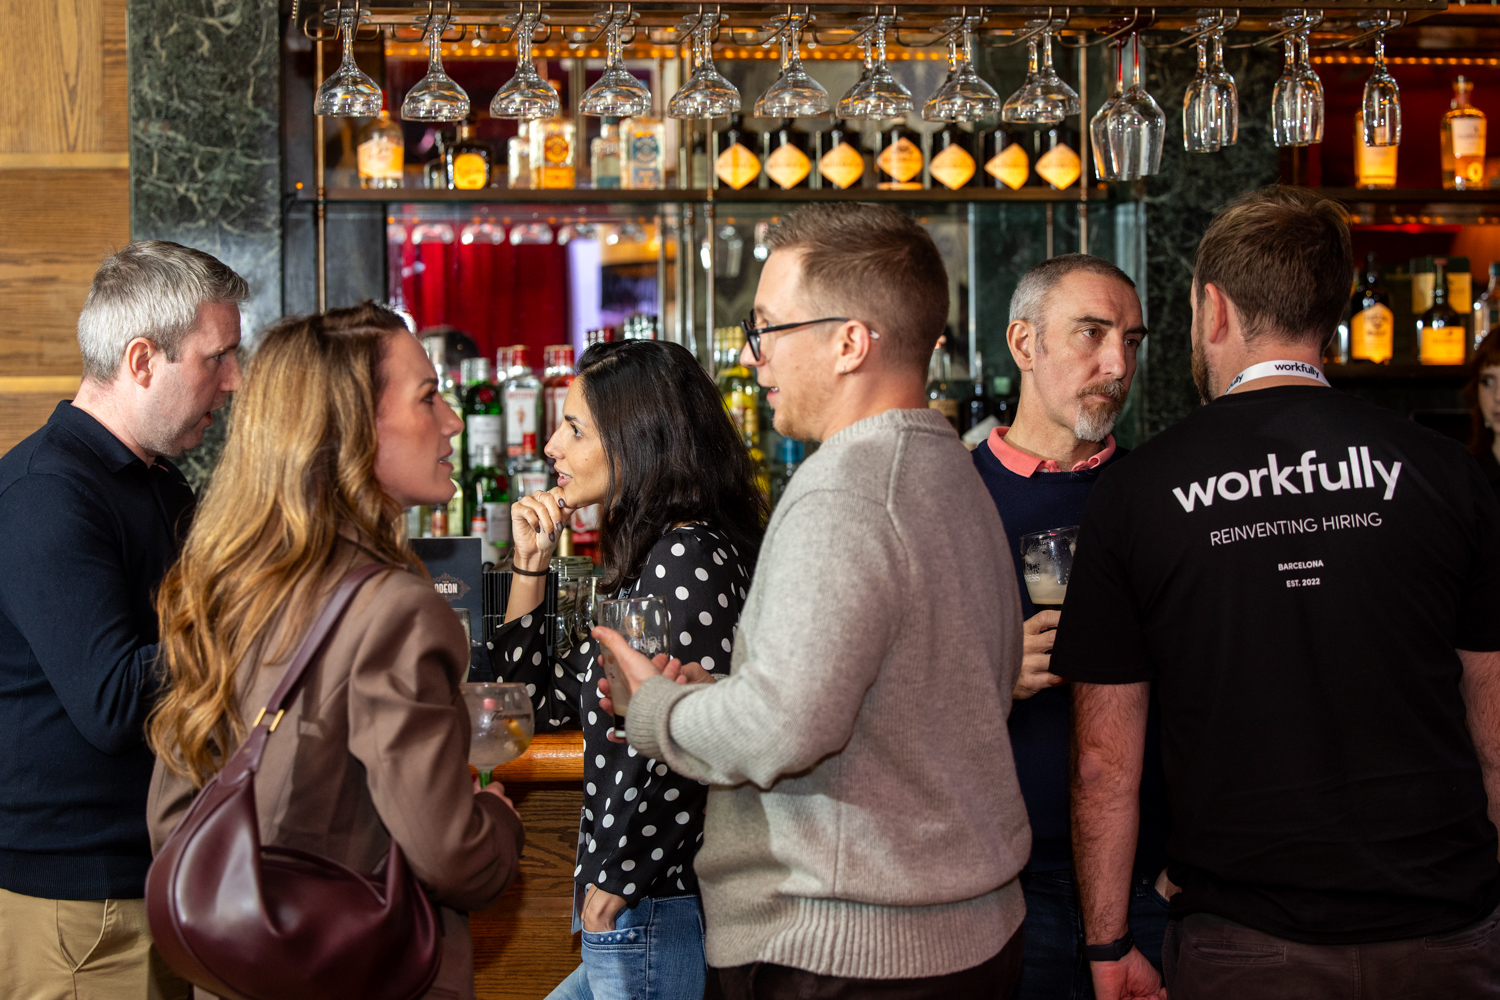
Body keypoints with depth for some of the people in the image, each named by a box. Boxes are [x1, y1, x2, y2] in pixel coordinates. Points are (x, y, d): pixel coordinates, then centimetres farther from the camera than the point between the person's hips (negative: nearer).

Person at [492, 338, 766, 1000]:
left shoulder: (689, 557, -17)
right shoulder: (642, 558, 14)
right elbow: (540, 703, 19)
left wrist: (612, 888, -16)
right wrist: (530, 566, 11)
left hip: (657, 915, -9)